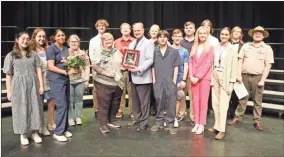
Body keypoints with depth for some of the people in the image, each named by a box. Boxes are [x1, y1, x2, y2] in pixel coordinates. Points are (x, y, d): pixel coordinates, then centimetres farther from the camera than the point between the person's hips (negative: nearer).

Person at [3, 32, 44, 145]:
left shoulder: (33, 54, 9)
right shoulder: (11, 56, 4)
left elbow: (38, 70, 7)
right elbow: (8, 75, 3)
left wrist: (41, 85, 0)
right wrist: (9, 91, -1)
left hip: (33, 85, 2)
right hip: (18, 86, -1)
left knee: (35, 108, 5)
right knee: (21, 109, 4)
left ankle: (34, 132, 18)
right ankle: (23, 134, 16)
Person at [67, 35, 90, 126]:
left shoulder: (83, 53, 7)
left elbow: (87, 67, 7)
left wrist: (87, 80, 3)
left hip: (80, 80, 1)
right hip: (68, 80, -1)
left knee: (79, 99, 8)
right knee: (70, 100, 3)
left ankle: (78, 117, 19)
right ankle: (70, 118, 14)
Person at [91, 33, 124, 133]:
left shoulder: (117, 52, 12)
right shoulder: (99, 53, -4)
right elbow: (94, 66, -14)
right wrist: (106, 73, -19)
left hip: (117, 83, 6)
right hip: (104, 83, -5)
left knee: (115, 103, 15)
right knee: (104, 104, 0)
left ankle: (112, 120, 32)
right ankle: (103, 124, 10)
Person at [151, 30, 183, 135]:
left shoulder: (174, 51, 3)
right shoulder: (154, 51, 6)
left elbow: (176, 67, 2)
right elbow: (153, 66, 8)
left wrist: (174, 81, -4)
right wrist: (154, 80, 2)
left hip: (170, 82, -1)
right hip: (158, 82, 1)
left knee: (171, 104, 2)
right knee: (159, 103, 10)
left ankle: (170, 124, 12)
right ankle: (159, 123, 21)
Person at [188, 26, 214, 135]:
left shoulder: (210, 47, 1)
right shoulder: (194, 47, 14)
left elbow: (208, 64, -7)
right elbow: (190, 62, 8)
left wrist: (198, 77, -12)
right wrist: (191, 76, -5)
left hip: (204, 77, -4)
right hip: (194, 77, 4)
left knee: (203, 102, -2)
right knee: (195, 101, 5)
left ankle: (202, 125, 4)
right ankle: (196, 123, 13)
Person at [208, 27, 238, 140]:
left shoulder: (232, 50, -4)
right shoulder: (216, 48, 7)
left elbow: (234, 68, -6)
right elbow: (212, 64, 8)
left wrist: (231, 83, -11)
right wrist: (211, 78, 2)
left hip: (225, 79, -5)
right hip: (215, 77, 5)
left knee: (223, 105, -4)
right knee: (215, 104, 10)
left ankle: (221, 130, 3)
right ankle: (217, 126, 23)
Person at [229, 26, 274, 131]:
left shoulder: (267, 48, 1)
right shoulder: (246, 46, 6)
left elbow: (268, 65, -4)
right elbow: (240, 61, 5)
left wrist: (262, 80, -10)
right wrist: (239, 75, -3)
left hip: (258, 77, -1)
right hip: (245, 76, 2)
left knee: (257, 101, 7)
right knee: (242, 99, 9)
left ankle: (257, 121, 16)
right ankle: (237, 118, 18)